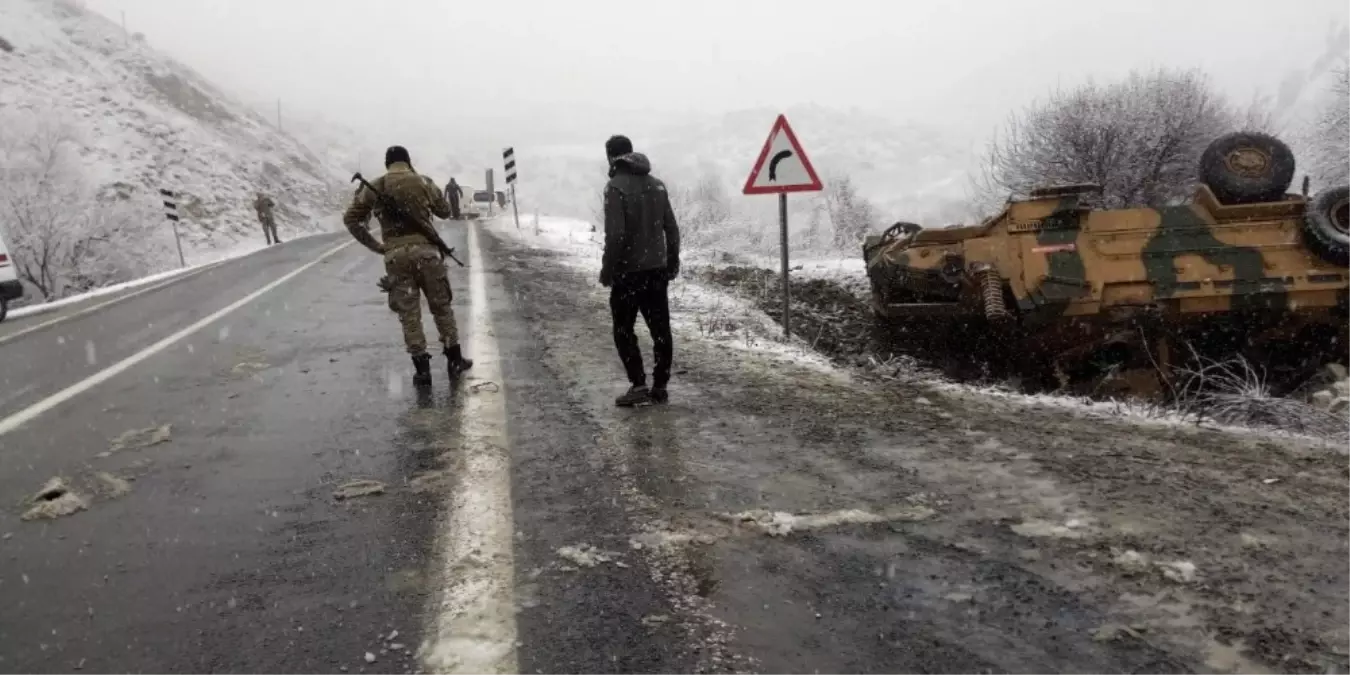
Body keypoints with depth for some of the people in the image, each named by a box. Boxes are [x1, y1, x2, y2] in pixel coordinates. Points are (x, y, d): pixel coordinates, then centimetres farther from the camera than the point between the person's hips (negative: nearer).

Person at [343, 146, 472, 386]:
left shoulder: (373, 187, 6)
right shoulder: (424, 182, 4)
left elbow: (350, 219, 5)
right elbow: (445, 212, 15)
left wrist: (373, 245, 6)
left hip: (395, 255, 0)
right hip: (425, 250, 0)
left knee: (408, 313, 5)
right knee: (441, 306, 12)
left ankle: (422, 369, 5)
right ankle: (455, 360, 16)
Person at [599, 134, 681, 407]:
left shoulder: (616, 187, -11)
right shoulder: (656, 184, 9)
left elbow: (616, 234, -18)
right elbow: (672, 228, 10)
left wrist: (608, 269, -9)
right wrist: (672, 262, 17)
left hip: (629, 271, -6)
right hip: (657, 269, 6)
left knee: (623, 331, 4)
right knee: (660, 330, 9)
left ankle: (638, 385, -2)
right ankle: (660, 387, 13)